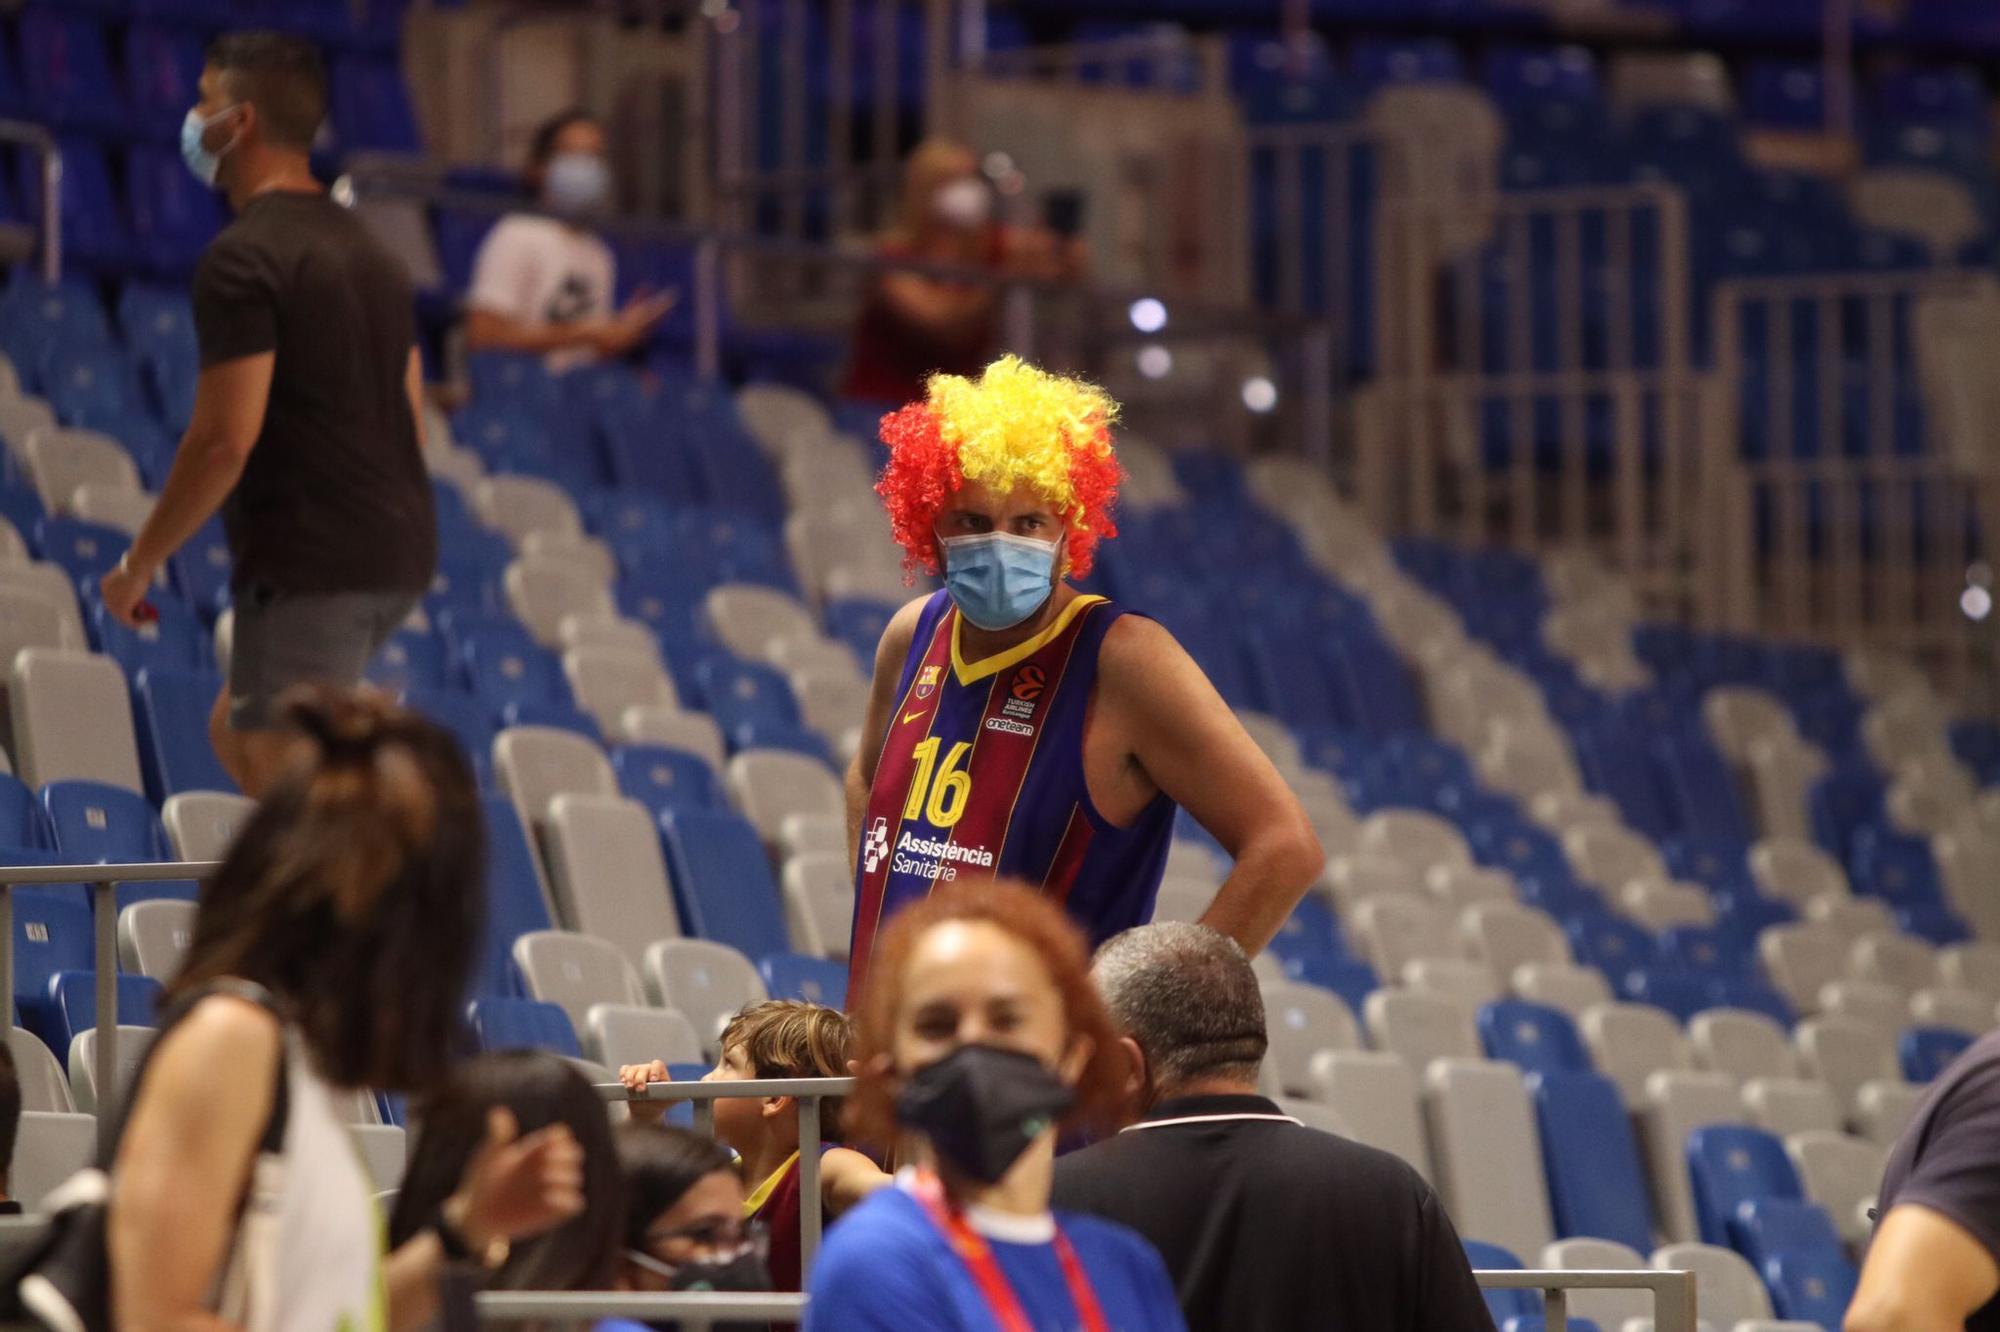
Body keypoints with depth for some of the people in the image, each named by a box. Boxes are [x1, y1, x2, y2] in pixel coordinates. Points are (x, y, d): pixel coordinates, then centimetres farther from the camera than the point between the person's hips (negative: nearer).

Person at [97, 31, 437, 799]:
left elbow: (224, 441, -18)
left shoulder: (243, 259, -13)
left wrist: (139, 564, -9)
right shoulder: (370, 252, 15)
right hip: (397, 551, 9)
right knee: (236, 732, 23)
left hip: (305, 564, -9)